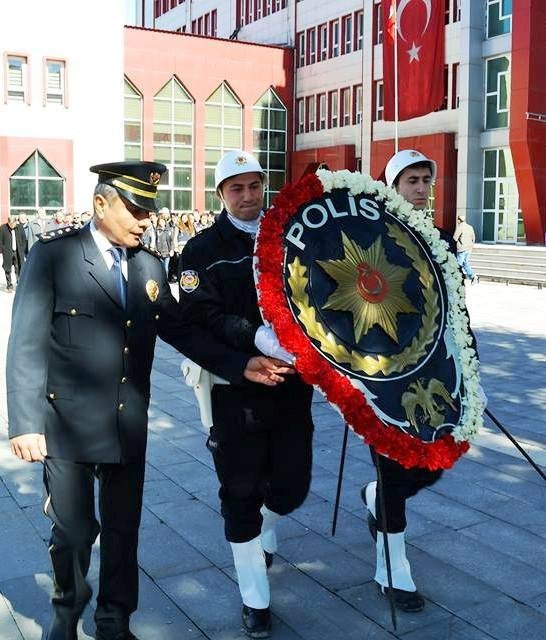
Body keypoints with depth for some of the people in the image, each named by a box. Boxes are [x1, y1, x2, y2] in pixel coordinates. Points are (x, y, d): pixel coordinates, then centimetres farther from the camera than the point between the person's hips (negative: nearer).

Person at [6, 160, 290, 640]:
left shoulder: (149, 266, 7)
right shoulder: (54, 254, -8)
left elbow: (180, 330, 9)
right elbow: (27, 345, -10)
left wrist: (240, 365, -2)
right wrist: (26, 424, -15)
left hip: (129, 427, 4)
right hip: (69, 425, -4)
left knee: (123, 531, 15)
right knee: (74, 532, 9)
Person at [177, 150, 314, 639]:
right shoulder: (203, 249, 0)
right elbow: (202, 315, -13)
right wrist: (256, 337, -27)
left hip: (292, 382, 3)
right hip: (235, 386, -2)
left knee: (292, 486, 7)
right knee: (242, 493, 5)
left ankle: (264, 528, 45)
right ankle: (256, 600, 25)